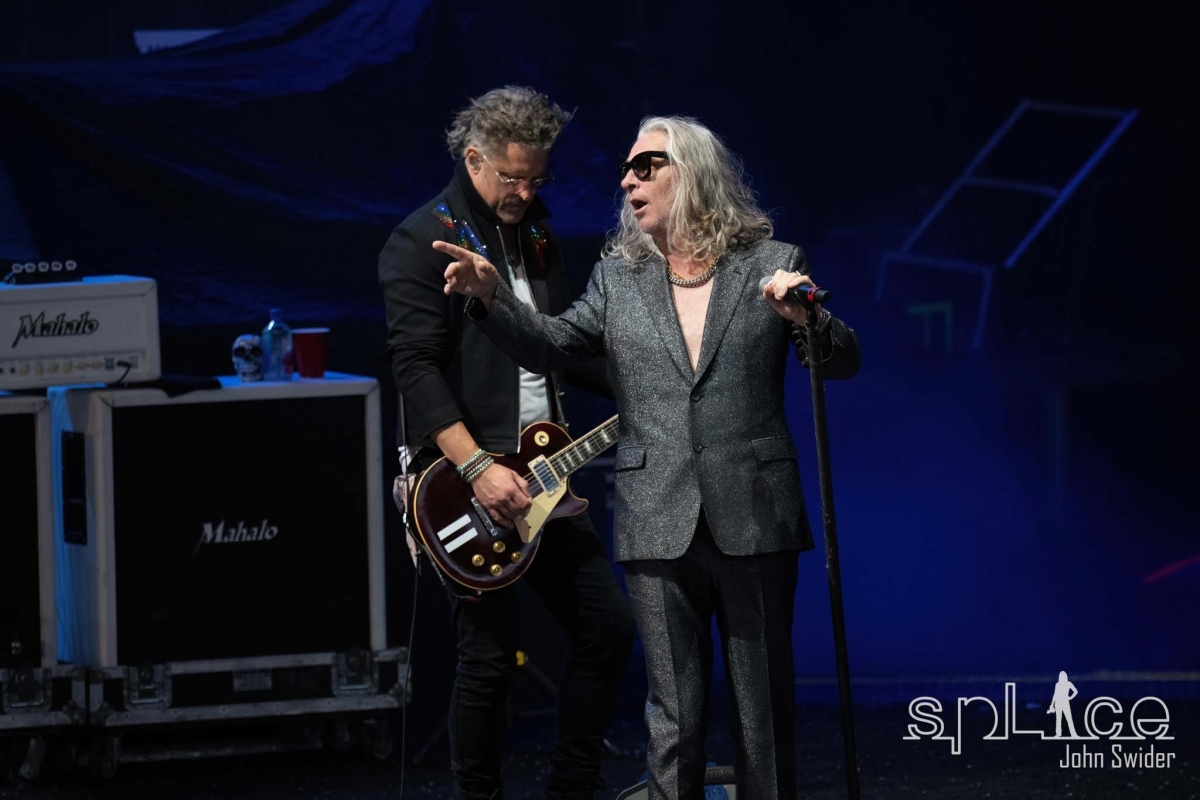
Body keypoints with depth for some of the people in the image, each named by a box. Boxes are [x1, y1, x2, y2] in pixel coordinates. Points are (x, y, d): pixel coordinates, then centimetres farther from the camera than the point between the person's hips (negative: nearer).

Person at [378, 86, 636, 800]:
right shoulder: (424, 241, -9)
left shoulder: (537, 235, 14)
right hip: (464, 479, -8)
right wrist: (478, 467, -23)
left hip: (540, 475, 8)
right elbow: (417, 367, -16)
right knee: (492, 656, -7)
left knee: (610, 628, 6)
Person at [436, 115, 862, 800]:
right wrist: (492, 297, -10)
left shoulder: (772, 266, 3)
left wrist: (806, 320, -20)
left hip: (753, 523, -2)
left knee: (765, 706, 5)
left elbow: (845, 361, 0)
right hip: (660, 529, 2)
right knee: (674, 716, 3)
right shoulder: (617, 279, 11)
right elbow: (549, 346, 6)